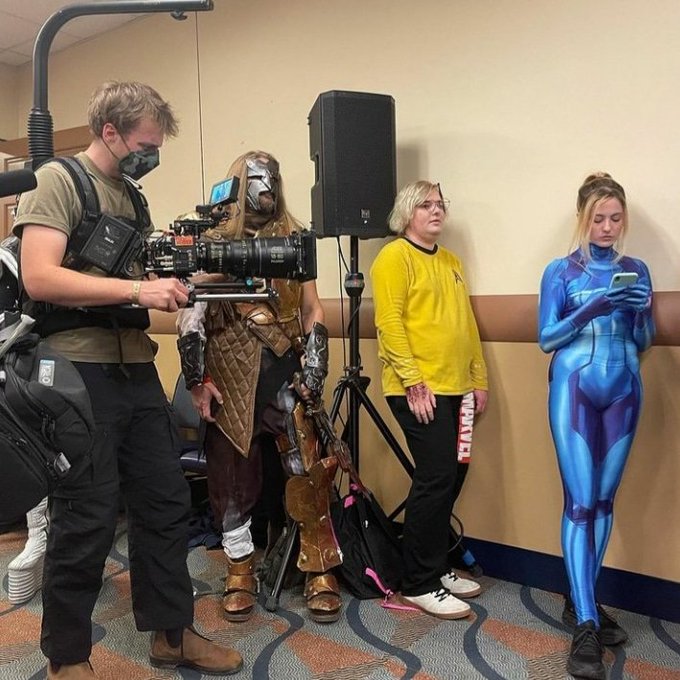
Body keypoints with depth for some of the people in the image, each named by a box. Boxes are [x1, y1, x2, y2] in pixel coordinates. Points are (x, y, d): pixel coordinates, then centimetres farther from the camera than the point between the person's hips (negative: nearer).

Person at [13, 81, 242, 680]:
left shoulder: (133, 197, 17)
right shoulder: (57, 180, -5)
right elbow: (39, 278, -18)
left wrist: (181, 284, 3)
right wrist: (137, 289, -22)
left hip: (137, 368, 8)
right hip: (79, 372, -7)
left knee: (166, 504, 11)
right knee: (87, 521, 1)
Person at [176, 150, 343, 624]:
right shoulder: (213, 243, 5)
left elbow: (312, 310, 10)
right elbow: (192, 316, 1)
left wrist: (315, 365, -2)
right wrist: (197, 381, -5)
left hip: (285, 375, 1)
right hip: (231, 381, -1)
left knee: (309, 473, -2)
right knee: (233, 478, 7)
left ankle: (321, 574, 13)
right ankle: (240, 572, 24)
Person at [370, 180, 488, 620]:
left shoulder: (451, 262, 20)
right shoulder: (395, 257, -5)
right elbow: (390, 323, -14)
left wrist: (479, 377, 16)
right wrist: (414, 382, -18)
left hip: (453, 388, 8)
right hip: (418, 389, -8)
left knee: (448, 478, 11)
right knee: (436, 479, -7)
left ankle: (436, 569, 26)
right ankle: (419, 585, 7)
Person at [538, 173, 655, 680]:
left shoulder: (637, 270, 11)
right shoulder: (561, 271, 1)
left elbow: (644, 342, 12)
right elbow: (546, 339, -5)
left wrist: (643, 310, -9)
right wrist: (592, 309, -18)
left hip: (624, 390, 4)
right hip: (575, 389, -4)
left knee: (605, 499, 8)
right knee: (580, 502, -8)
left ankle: (581, 602, 23)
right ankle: (586, 626, -5)